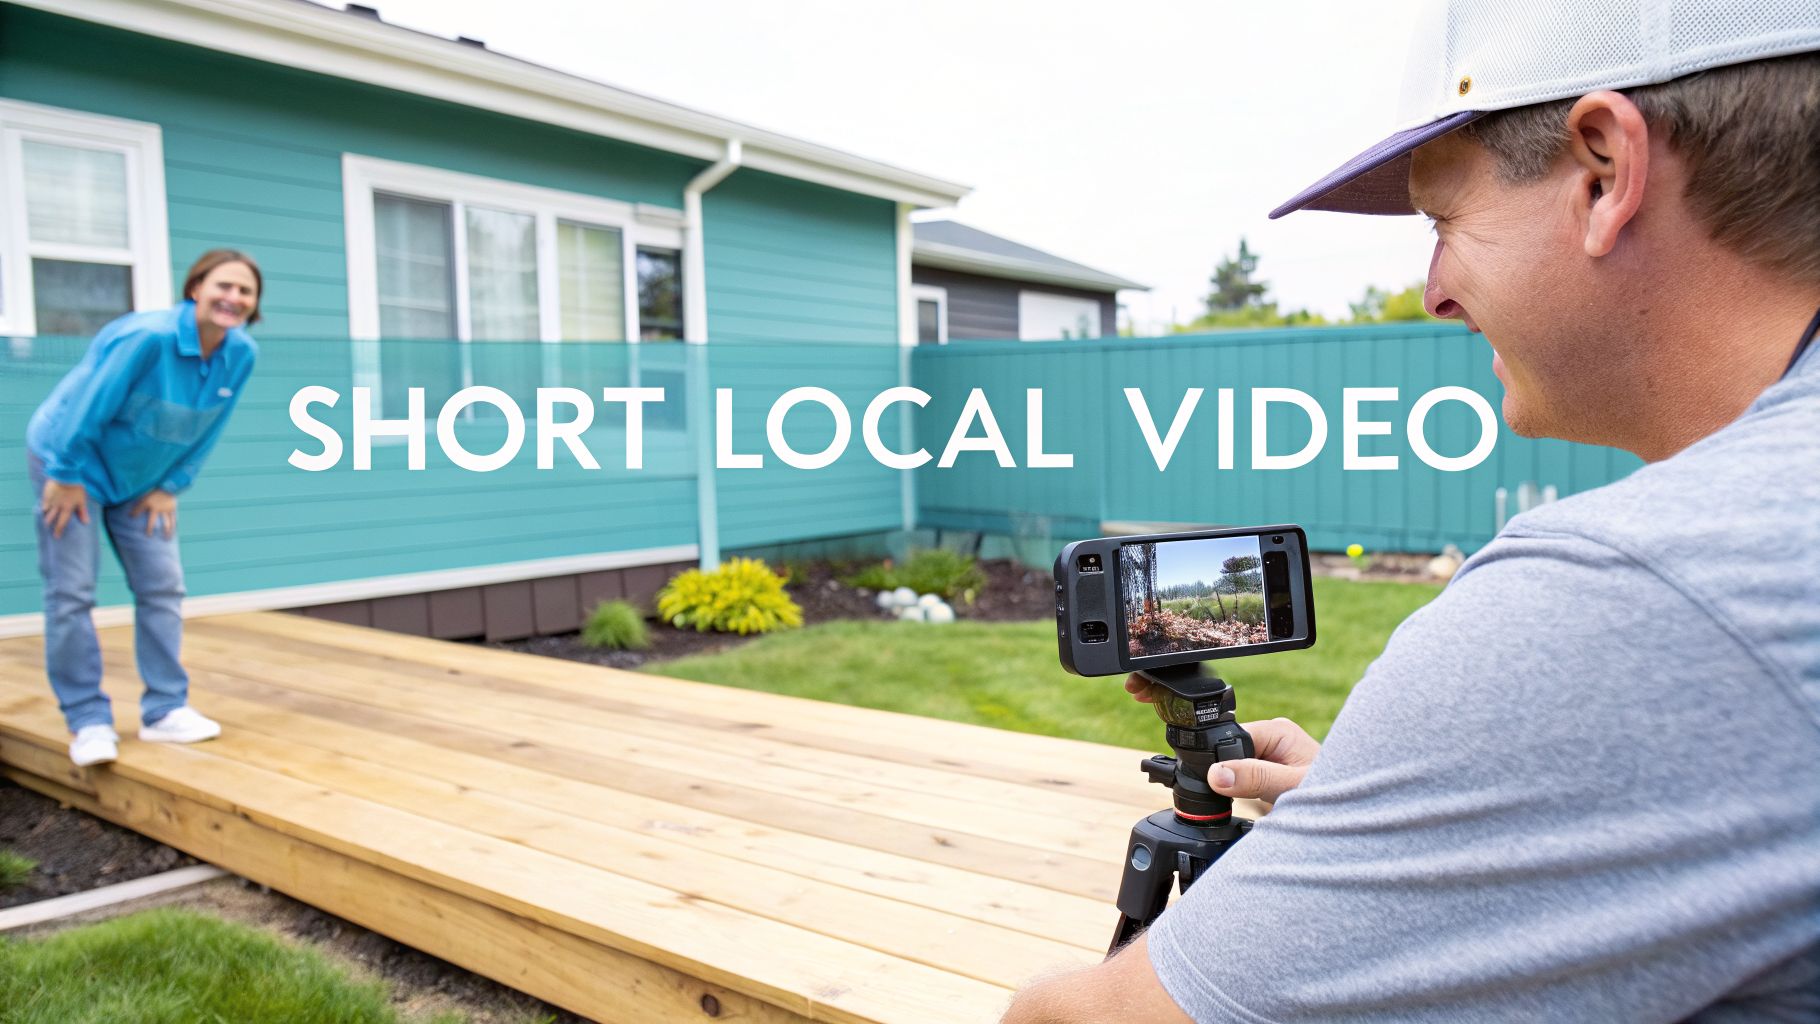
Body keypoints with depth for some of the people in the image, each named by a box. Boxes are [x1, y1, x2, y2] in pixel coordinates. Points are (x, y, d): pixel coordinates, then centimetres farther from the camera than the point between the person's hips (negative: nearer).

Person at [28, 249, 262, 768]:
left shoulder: (242, 354, -12)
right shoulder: (147, 337, -30)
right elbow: (88, 405, -24)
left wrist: (170, 486, 0)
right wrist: (67, 476, -16)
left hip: (138, 478, 6)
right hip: (73, 462, -6)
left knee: (162, 588, 4)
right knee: (71, 593, -4)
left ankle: (165, 710, 12)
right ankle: (88, 720, 5)